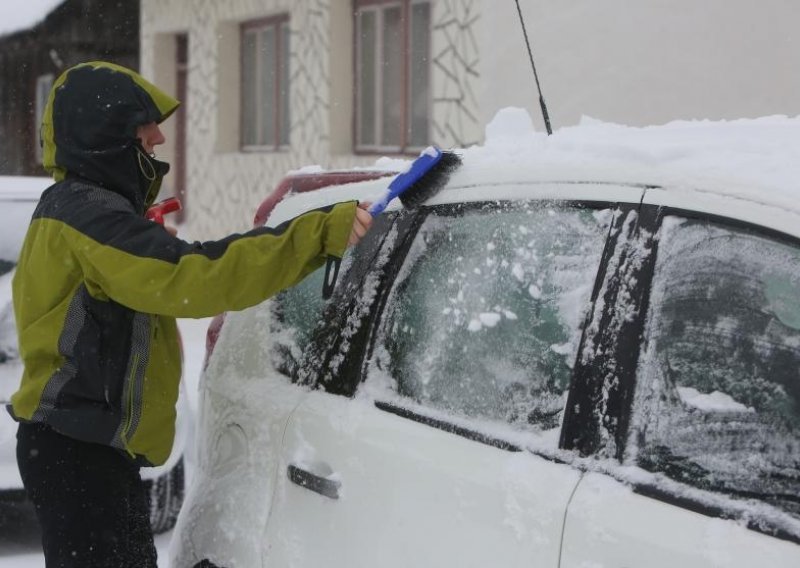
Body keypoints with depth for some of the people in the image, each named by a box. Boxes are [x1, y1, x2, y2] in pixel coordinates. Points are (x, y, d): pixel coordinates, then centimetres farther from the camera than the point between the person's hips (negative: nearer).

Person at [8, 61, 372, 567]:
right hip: (79, 454, -11)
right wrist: (319, 234, -36)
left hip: (78, 447, 11)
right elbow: (194, 276, -33)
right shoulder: (92, 218, -19)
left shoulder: (69, 206, 16)